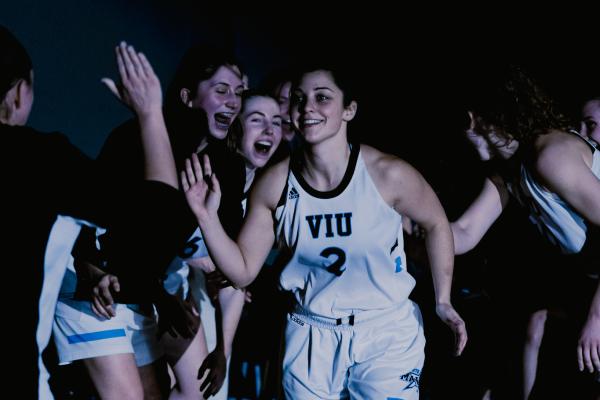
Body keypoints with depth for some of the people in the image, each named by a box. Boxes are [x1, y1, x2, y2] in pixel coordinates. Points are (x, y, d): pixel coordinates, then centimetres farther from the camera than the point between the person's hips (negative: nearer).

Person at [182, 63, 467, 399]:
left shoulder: (388, 174, -17)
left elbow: (436, 223, 2)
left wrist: (443, 300, 2)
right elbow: (242, 271, -4)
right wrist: (208, 217, -18)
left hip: (387, 334, -2)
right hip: (311, 337, 2)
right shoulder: (275, 183, -10)